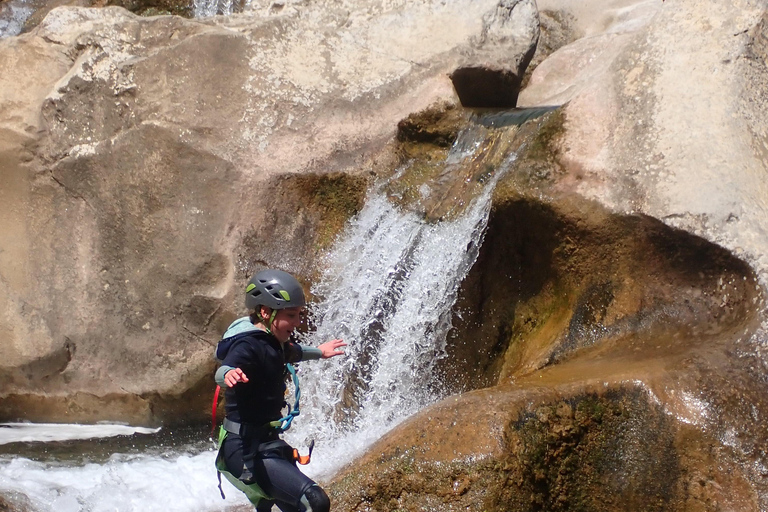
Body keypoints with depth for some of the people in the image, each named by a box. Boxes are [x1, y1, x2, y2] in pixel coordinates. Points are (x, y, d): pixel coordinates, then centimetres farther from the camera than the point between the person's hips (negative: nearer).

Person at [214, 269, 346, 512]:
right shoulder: (248, 345, -19)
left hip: (267, 443, 10)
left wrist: (318, 352, 49)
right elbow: (224, 369, -41)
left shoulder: (271, 342, 8)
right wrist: (229, 374, -64)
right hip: (248, 452, -10)